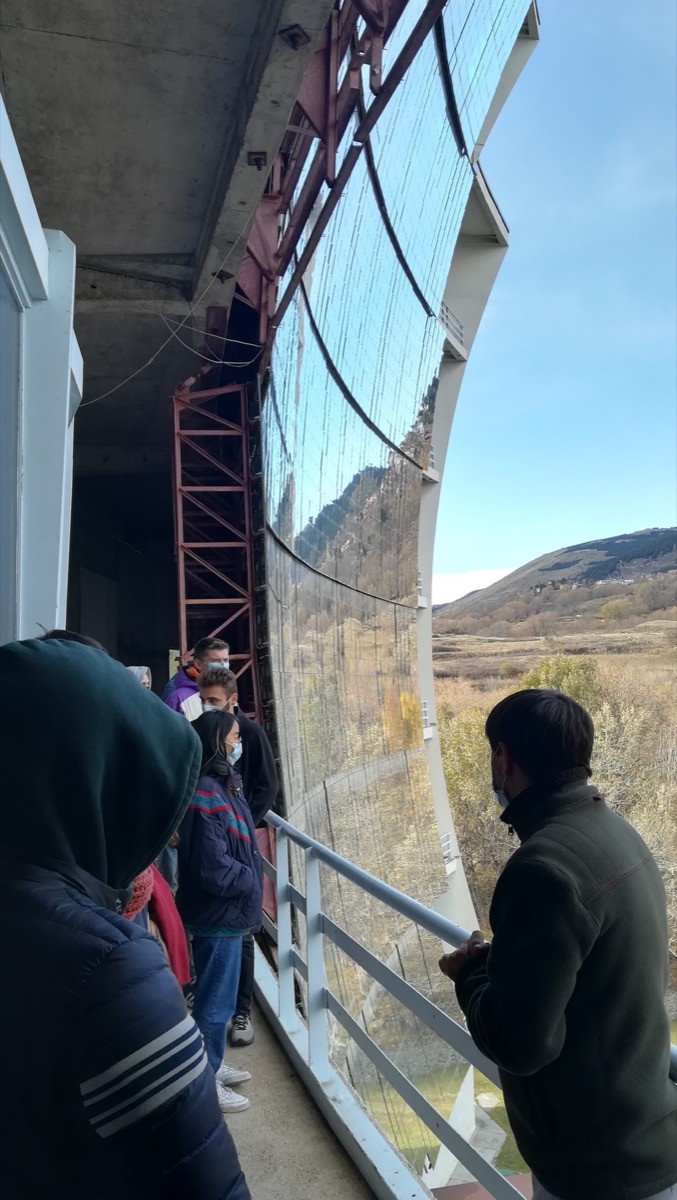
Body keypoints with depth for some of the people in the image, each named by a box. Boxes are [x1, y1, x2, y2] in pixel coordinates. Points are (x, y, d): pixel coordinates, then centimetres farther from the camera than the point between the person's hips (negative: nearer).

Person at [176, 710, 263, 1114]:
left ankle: (213, 1065, 38)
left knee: (219, 997, 22)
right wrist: (252, 882, -13)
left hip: (227, 913, 10)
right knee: (216, 1001, 6)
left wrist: (251, 879, 4)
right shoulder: (206, 794, -25)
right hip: (219, 916, -10)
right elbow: (213, 868, -26)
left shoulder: (224, 784, 5)